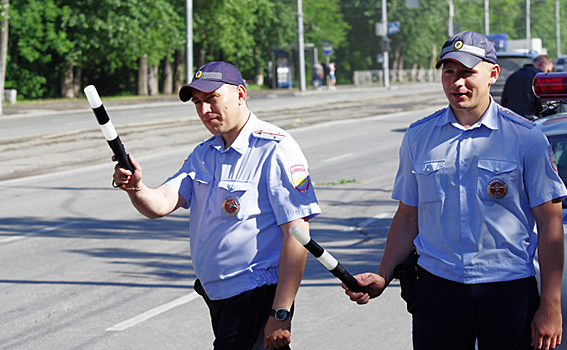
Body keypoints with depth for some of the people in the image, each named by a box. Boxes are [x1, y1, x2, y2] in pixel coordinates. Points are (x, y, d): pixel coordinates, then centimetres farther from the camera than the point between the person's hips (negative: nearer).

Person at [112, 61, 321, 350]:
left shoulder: (275, 150, -12)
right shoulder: (203, 154, 13)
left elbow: (296, 234, -17)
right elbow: (161, 203, 1)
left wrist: (280, 315, -22)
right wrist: (135, 188, -24)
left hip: (256, 298, -8)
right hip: (215, 294, 8)